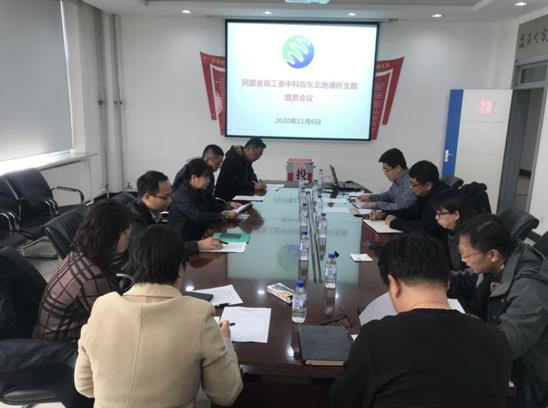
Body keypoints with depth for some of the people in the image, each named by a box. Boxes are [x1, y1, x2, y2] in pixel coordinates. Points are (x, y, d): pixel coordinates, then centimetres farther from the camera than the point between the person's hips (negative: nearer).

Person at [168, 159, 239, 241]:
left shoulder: (198, 191, 10)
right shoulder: (182, 196, -20)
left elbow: (213, 205, 15)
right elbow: (199, 218, -28)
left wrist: (229, 205, -3)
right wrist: (224, 215, -27)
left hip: (199, 234, 9)